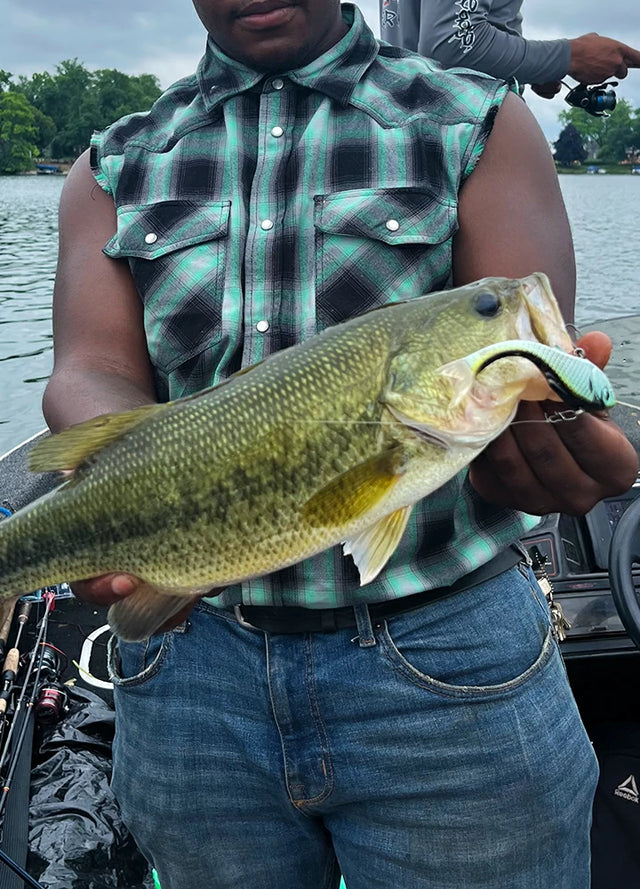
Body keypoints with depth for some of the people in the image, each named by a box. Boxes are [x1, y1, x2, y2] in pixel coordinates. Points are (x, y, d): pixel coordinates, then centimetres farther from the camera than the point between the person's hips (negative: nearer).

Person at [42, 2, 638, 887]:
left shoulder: (478, 126, 2)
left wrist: (540, 430, -34)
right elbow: (94, 372, -5)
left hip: (444, 660, -1)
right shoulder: (115, 168, 8)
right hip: (194, 660, 3)